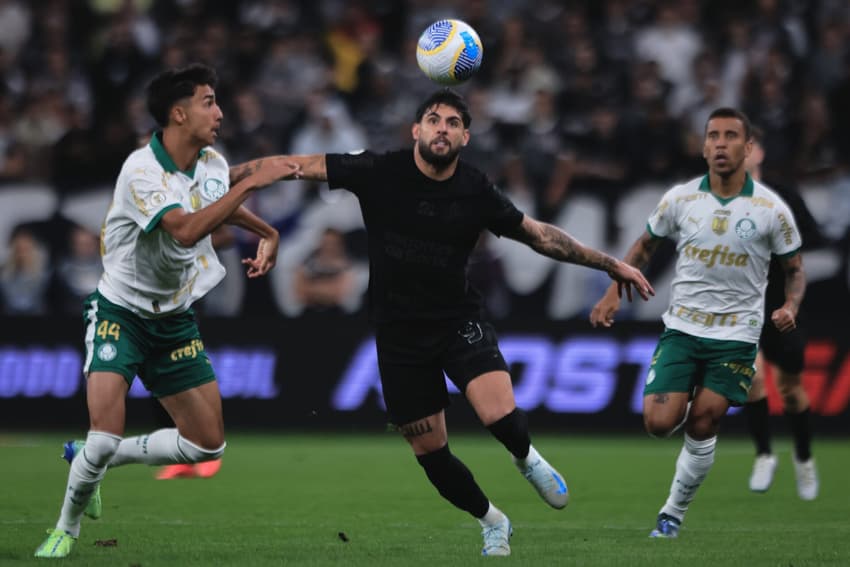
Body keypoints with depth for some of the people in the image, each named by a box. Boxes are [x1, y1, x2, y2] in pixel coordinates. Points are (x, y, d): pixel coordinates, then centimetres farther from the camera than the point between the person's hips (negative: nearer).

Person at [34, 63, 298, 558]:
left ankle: (93, 459, 22)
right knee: (106, 433, -21)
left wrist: (267, 232, 13)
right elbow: (186, 230, -40)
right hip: (121, 312, -7)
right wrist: (250, 182, -39)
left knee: (208, 444, 4)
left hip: (175, 320, 7)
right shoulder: (142, 171, -25)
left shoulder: (214, 163, -2)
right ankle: (66, 528, 6)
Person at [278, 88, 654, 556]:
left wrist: (611, 264, 6)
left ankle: (527, 459, 11)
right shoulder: (380, 173, -11)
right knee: (430, 455, 4)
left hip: (459, 321, 0)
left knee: (499, 416, -26)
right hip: (399, 334, 1)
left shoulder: (477, 192, -7)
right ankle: (493, 524, 32)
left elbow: (540, 235, 5)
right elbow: (303, 165, -12)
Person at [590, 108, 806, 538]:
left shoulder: (771, 209, -7)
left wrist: (790, 306, -16)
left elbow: (794, 269, 4)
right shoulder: (679, 199, -3)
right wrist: (614, 294, 2)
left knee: (701, 428, -4)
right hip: (682, 328, 1)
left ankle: (673, 515, 15)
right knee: (659, 423, -10)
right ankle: (689, 400, 27)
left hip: (736, 334, -1)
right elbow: (645, 246, 12)